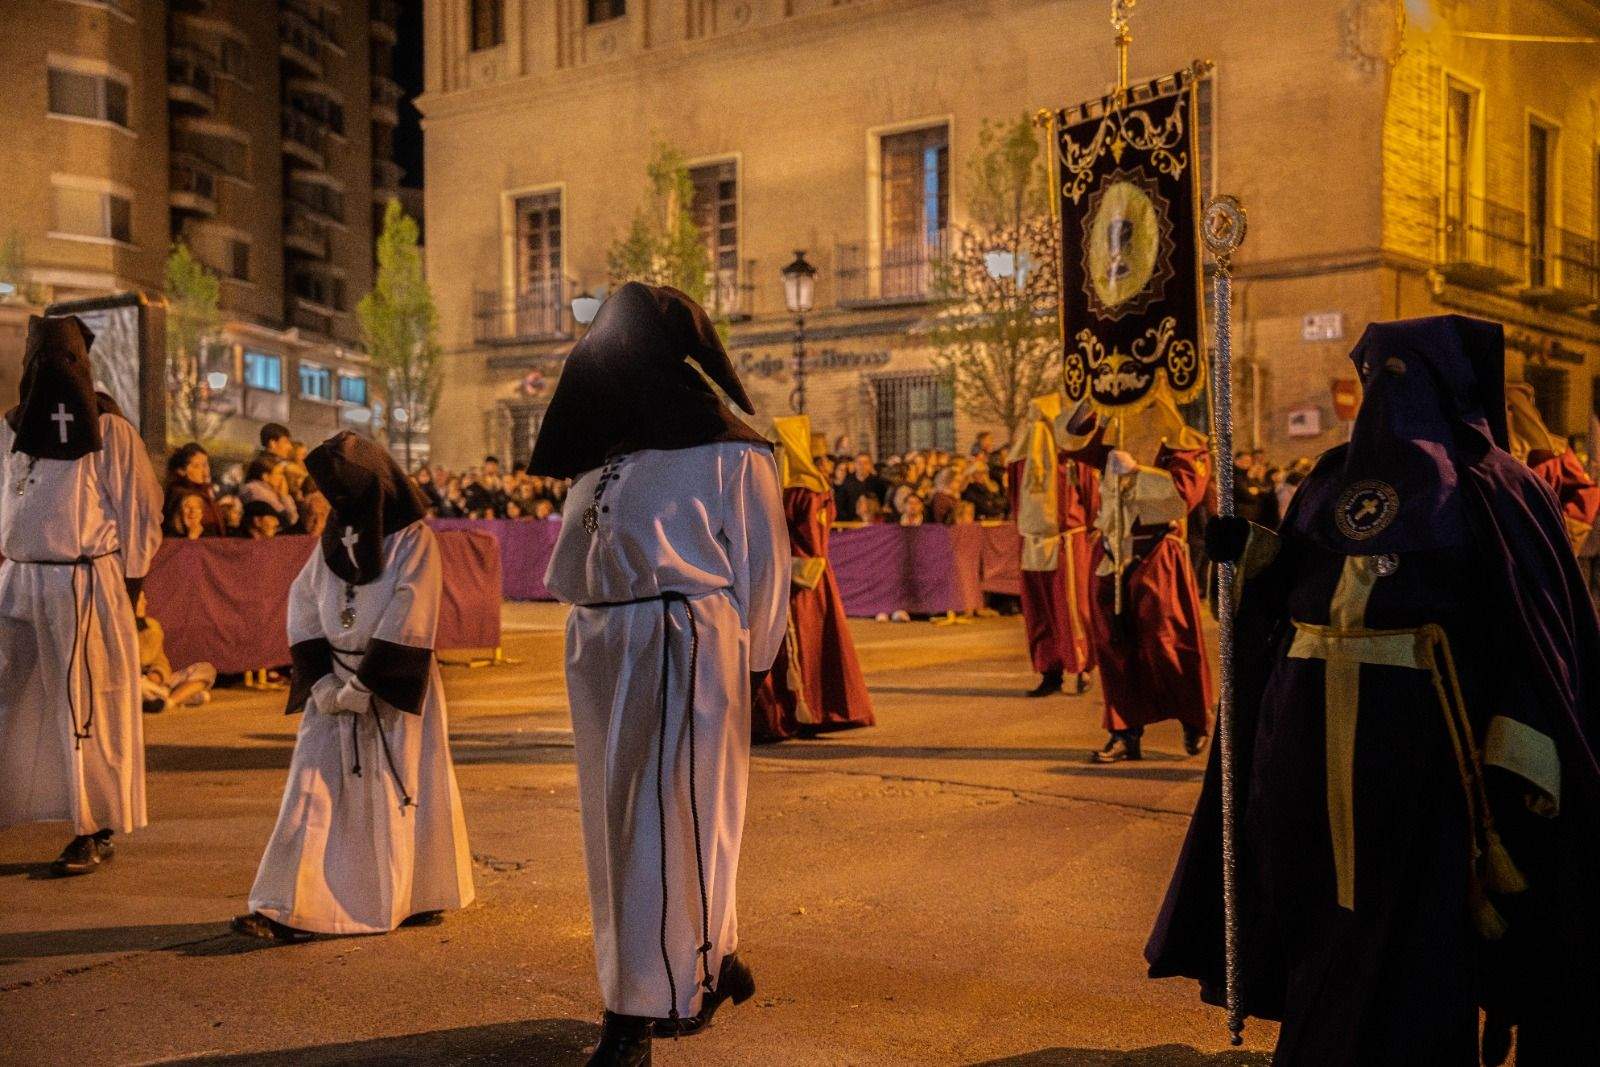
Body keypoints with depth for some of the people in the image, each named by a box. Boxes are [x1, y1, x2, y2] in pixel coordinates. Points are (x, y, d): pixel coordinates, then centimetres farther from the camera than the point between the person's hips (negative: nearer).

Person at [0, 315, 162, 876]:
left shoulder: (111, 432, -2)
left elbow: (141, 513, -1)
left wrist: (129, 589, -4)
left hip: (87, 586, -4)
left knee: (86, 709, -1)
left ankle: (96, 833, 8)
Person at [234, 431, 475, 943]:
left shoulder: (413, 538, -7)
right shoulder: (333, 537, 10)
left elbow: (408, 617, -14)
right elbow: (302, 602, 6)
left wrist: (367, 683, -17)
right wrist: (320, 678, -6)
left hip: (394, 684, -5)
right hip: (335, 684, 5)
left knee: (402, 789, 4)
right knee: (315, 789, -1)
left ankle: (420, 897, 21)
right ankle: (289, 908, -1)